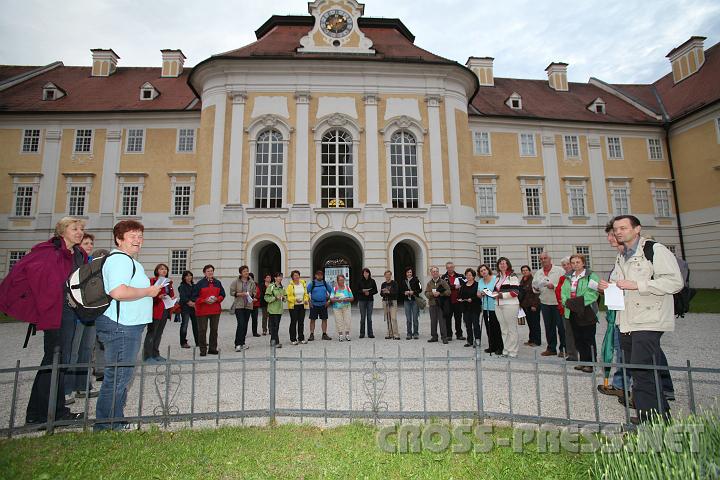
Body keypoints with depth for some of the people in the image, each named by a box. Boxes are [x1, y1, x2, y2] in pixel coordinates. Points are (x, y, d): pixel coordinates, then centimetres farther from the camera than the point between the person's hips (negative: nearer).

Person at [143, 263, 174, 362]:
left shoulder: (168, 282, 17)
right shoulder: (152, 281, -6)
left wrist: (172, 298, 5)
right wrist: (158, 297, -25)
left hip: (165, 310, 7)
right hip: (155, 310, -7)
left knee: (159, 333, 13)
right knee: (151, 333, -3)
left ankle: (155, 354, 22)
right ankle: (147, 355, 4)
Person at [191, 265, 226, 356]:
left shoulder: (217, 283, 9)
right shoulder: (200, 283, -3)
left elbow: (222, 295, 12)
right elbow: (194, 297, -4)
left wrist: (216, 299, -8)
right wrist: (204, 300, -16)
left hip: (215, 310, 4)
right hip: (202, 310, -3)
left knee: (214, 329, 9)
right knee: (202, 330, -1)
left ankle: (213, 348, 20)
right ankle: (203, 350, 10)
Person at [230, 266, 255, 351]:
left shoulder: (252, 282, 7)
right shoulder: (236, 281, -2)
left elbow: (254, 291, 16)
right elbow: (232, 292, -2)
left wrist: (253, 297, -3)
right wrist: (240, 294, -16)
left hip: (248, 306, 4)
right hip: (238, 305, -4)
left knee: (245, 325, 9)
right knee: (240, 324, -13)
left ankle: (242, 343, 21)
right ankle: (238, 344, -9)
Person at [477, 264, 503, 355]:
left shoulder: (495, 279, -6)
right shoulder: (480, 281, 12)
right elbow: (478, 294, 14)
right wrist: (481, 294, -7)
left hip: (495, 307, -5)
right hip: (485, 307, 6)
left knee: (497, 328, -2)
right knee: (489, 328, 8)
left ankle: (500, 347, 7)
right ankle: (492, 346, 18)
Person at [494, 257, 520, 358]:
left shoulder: (512, 276, -3)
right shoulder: (498, 277, 18)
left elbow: (516, 292, -9)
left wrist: (503, 295, -17)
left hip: (510, 305, -7)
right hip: (498, 305, 7)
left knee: (512, 329, -1)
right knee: (503, 329, 11)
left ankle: (512, 351, 5)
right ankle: (505, 350, 19)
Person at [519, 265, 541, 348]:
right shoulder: (522, 281, 13)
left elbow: (536, 293, -16)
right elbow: (520, 293, 18)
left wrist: (534, 305, -18)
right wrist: (520, 303, 14)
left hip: (533, 306, -8)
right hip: (525, 305, 8)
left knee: (535, 323, 0)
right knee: (530, 323, 13)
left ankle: (537, 341, 8)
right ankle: (531, 339, 21)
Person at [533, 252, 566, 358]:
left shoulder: (559, 270, -4)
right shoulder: (538, 273, 11)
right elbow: (534, 286, 16)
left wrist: (554, 286, -21)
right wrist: (536, 288, -6)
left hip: (558, 302, -4)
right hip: (545, 303, 5)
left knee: (561, 326, 2)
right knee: (549, 327, 11)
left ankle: (563, 349, 14)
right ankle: (551, 348, 21)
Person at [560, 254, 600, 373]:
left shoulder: (591, 276, -7)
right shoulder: (568, 277, 12)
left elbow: (593, 293, -17)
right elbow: (563, 292, 8)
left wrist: (578, 301, -20)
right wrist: (567, 301, -10)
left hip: (587, 312, -6)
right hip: (573, 312, 6)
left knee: (589, 339, 1)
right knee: (578, 339, 13)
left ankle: (591, 363, 11)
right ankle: (583, 361, 24)